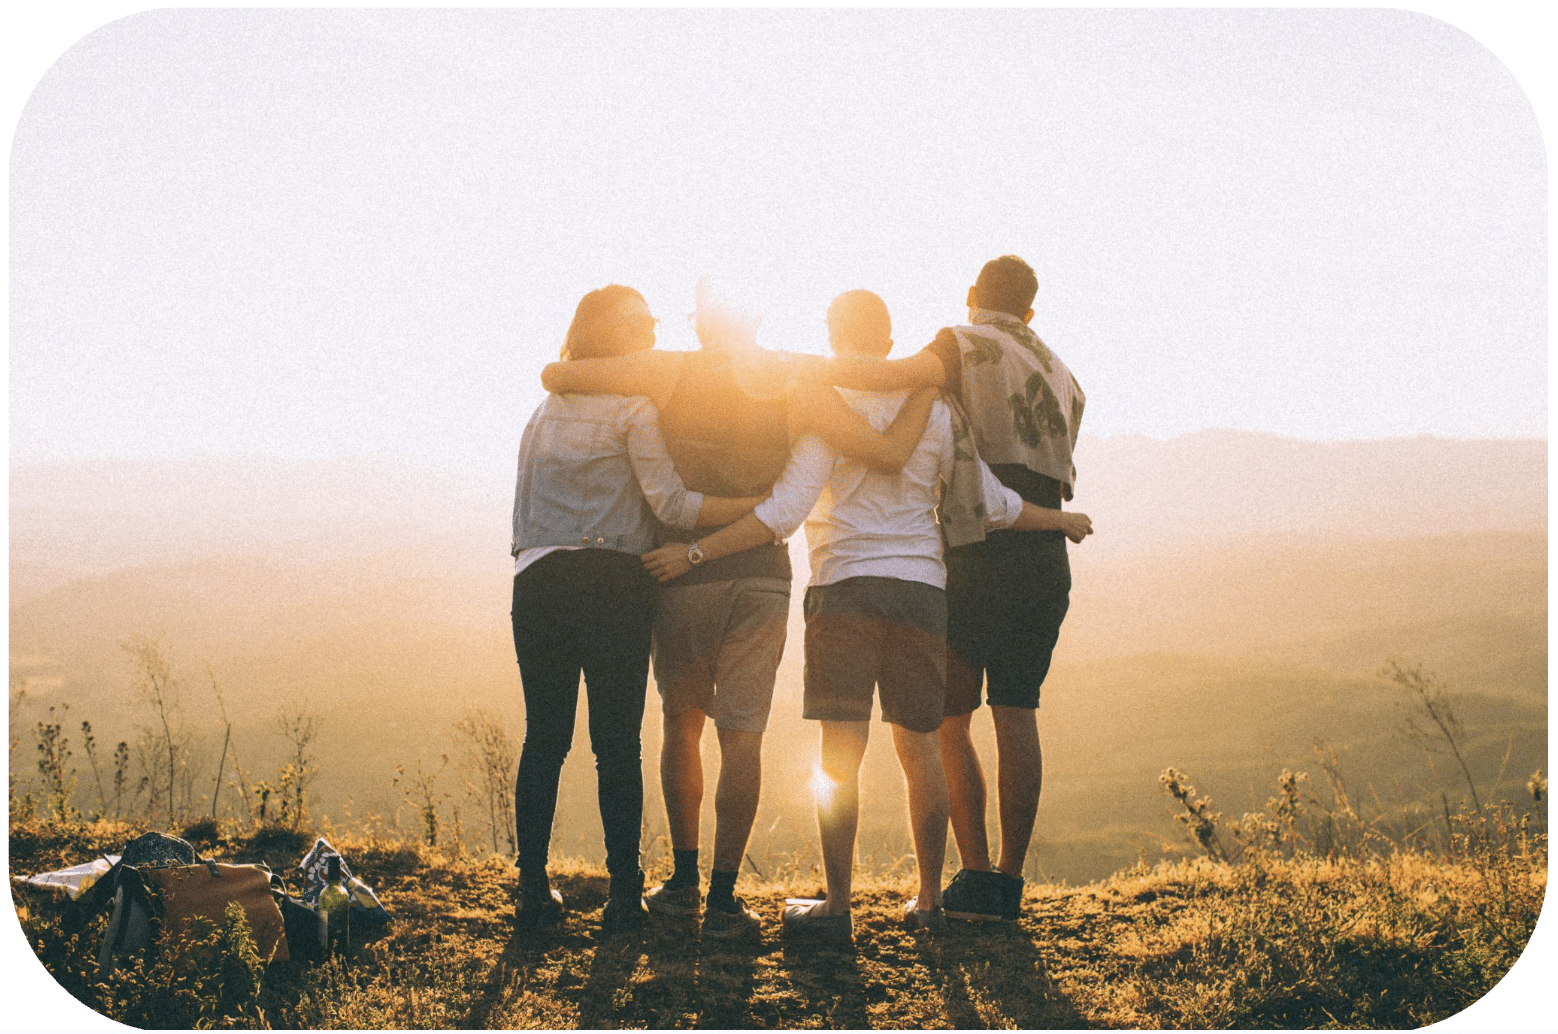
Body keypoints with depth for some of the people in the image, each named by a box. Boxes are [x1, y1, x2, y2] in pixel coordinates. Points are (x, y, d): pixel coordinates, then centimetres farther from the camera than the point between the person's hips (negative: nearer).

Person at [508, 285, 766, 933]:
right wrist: (764, 507, -7)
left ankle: (533, 890, 8)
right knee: (617, 743, 0)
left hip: (537, 582, 5)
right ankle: (624, 894, 2)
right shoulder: (633, 409, -1)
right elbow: (670, 502, -9)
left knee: (544, 738, 7)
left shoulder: (544, 409, 19)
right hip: (611, 583, -5)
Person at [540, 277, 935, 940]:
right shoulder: (796, 386, 1)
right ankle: (722, 901, -1)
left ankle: (684, 883, 20)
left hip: (682, 573, 0)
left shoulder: (671, 372, -1)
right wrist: (927, 387, 11)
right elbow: (889, 454, -4)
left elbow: (553, 375, -3)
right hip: (762, 576, 0)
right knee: (742, 736, 2)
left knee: (682, 724, 16)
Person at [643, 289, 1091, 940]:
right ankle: (928, 900, 16)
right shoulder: (933, 410, 9)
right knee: (919, 747, 11)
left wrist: (695, 552, -12)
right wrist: (1063, 521, 30)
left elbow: (784, 512, -13)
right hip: (922, 589, 4)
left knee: (840, 752, -3)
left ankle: (837, 905, -3)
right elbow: (991, 502, 13)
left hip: (846, 588, -4)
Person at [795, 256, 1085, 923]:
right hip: (1048, 561, 6)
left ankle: (977, 878, -3)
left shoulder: (967, 347, -2)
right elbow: (1053, 475, 15)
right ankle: (1009, 880, 7)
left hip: (981, 559, -6)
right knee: (1018, 718, 7)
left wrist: (795, 364, -19)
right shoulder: (1061, 376, 20)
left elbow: (891, 376, -22)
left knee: (948, 719, 2)